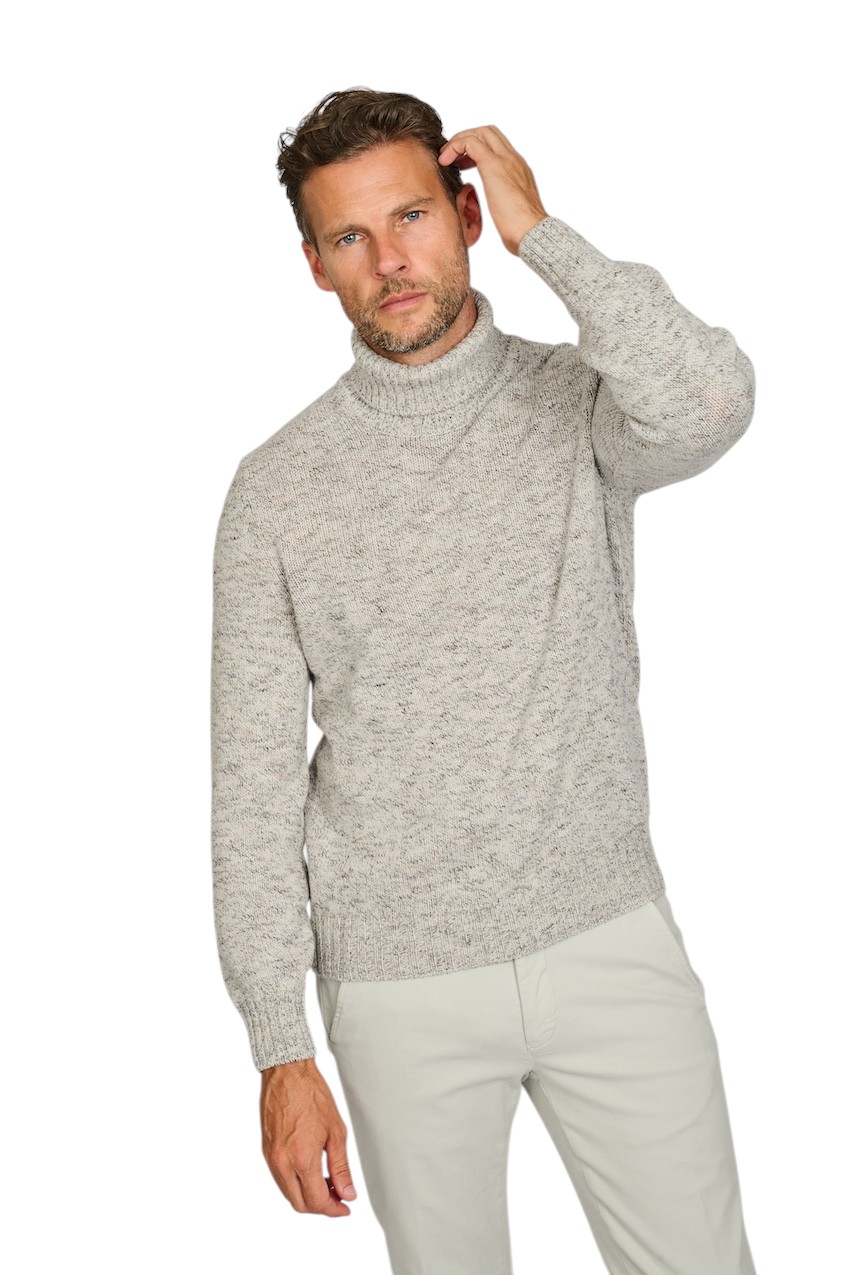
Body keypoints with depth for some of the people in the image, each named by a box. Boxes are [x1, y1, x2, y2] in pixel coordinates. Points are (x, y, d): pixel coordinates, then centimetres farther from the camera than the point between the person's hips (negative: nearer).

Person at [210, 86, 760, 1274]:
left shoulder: (579, 405, -2)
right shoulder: (277, 487, -2)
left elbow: (711, 406, -28)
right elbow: (255, 784, -2)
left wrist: (540, 231, -17)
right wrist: (281, 1049, -5)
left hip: (610, 942, 0)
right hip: (399, 987, 0)